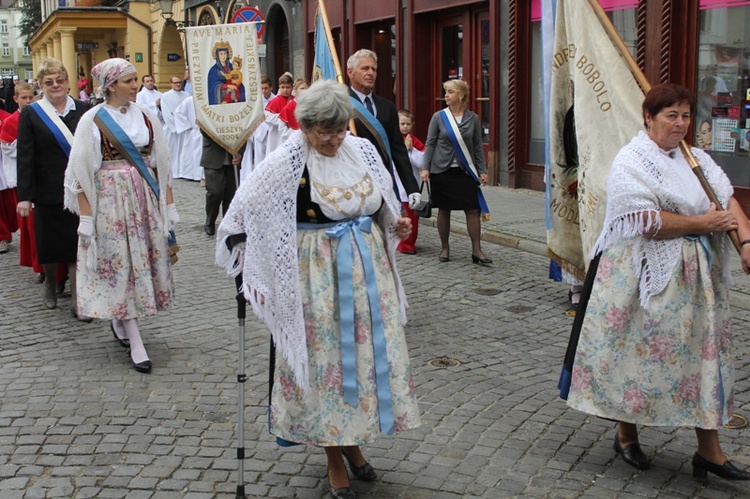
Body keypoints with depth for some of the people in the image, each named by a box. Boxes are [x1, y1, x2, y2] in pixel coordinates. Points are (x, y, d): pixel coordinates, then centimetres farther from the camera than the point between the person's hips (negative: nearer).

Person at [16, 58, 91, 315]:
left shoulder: (83, 110, 2)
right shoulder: (31, 114, -1)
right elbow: (24, 157, -5)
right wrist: (24, 196, -10)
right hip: (48, 191, 0)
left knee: (77, 245, 1)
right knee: (50, 244, 12)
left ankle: (77, 300, 7)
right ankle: (50, 284, 38)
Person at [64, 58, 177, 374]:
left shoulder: (145, 116, 6)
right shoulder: (93, 120, -7)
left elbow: (161, 163, 10)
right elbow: (82, 171, -7)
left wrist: (169, 204, 7)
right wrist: (86, 217, -11)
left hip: (145, 198, 5)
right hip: (110, 199, -4)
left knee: (145, 260, 7)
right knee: (120, 264, -2)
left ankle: (119, 323, 30)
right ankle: (136, 344, 2)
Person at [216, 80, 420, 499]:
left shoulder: (362, 150, 3)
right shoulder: (286, 162, -12)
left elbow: (382, 206, 17)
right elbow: (245, 210, -8)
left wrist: (397, 225, -1)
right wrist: (250, 262, -7)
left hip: (367, 268, 5)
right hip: (317, 275, -5)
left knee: (369, 351, 11)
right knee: (325, 358, 4)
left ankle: (352, 442, 33)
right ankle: (335, 462, 20)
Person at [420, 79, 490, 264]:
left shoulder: (473, 118, 3)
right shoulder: (439, 117, 0)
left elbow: (478, 147, 8)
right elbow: (430, 144, 2)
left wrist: (482, 170, 4)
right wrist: (425, 168, -6)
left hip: (466, 171, 1)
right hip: (442, 171, -1)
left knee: (472, 209, -4)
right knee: (444, 210, 6)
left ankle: (477, 250, 1)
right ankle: (445, 248, 19)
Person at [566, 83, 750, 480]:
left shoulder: (697, 160, 12)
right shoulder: (631, 162, -9)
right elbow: (646, 221, -20)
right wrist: (702, 224, -13)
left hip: (696, 276, 6)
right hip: (647, 276, -6)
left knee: (703, 354, 7)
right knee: (636, 354, 4)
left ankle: (709, 451, 15)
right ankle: (626, 435, 25)